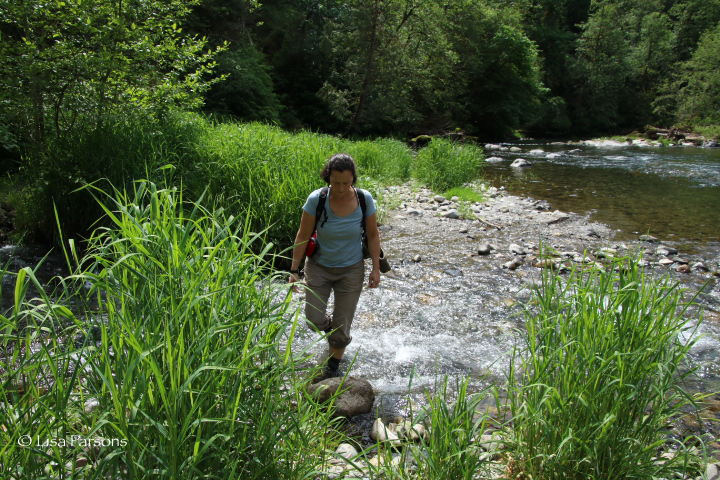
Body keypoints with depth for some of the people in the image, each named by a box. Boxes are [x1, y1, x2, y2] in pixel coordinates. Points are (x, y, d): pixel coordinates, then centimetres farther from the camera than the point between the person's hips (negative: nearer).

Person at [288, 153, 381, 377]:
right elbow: (303, 236, -11)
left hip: (351, 269, 0)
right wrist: (294, 270, -8)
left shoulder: (364, 199, -16)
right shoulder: (316, 199, -20)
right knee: (315, 320, -1)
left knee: (341, 327, 6)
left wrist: (376, 268, -2)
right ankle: (331, 325, 36)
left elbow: (373, 235, -3)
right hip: (319, 266, 0)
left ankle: (333, 367, 31)